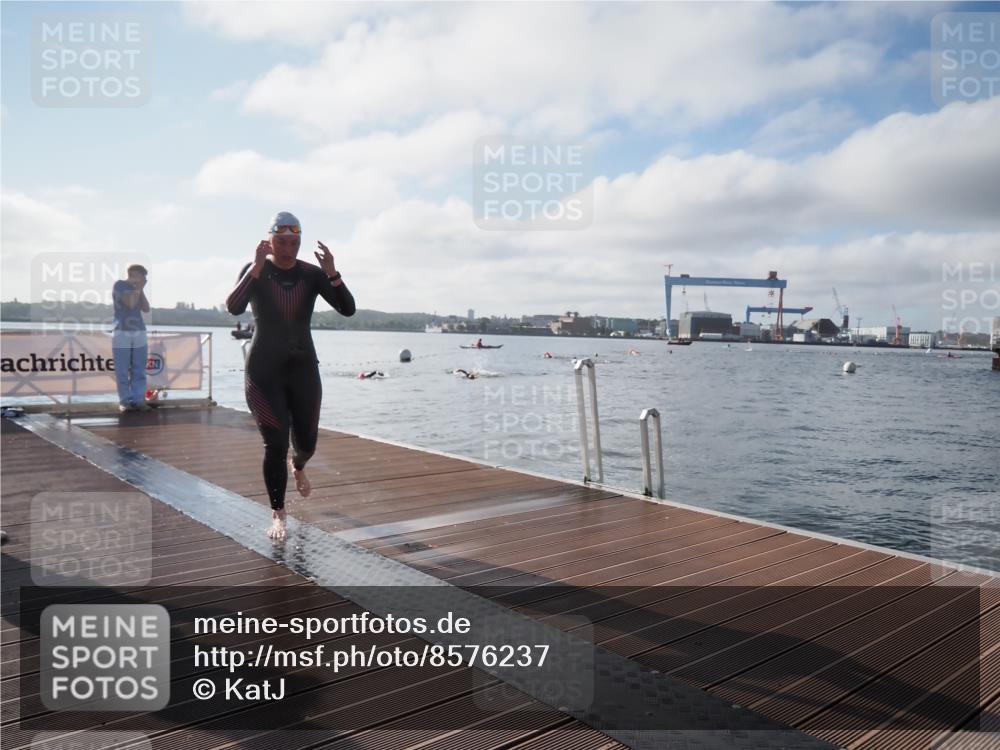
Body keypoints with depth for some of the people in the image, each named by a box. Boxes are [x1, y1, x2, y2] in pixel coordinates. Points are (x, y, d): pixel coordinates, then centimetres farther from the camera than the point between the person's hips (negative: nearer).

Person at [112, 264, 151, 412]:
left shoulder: (137, 288, 18)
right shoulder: (119, 285, 0)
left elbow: (146, 308, 10)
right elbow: (130, 303, -13)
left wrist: (141, 290, 6)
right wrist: (138, 288, -1)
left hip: (139, 333, 6)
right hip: (122, 333, -6)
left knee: (139, 370, 0)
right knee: (122, 371, -4)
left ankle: (138, 400, 1)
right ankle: (125, 401, -1)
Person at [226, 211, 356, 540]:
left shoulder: (312, 274, -2)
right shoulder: (254, 270, -7)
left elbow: (348, 309, -13)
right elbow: (233, 307, -25)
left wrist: (332, 273, -27)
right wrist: (257, 268, -33)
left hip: (303, 369, 3)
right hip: (264, 371, -2)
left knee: (306, 442, 10)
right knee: (276, 445, -11)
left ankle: (298, 467, 48)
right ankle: (277, 516, 4)